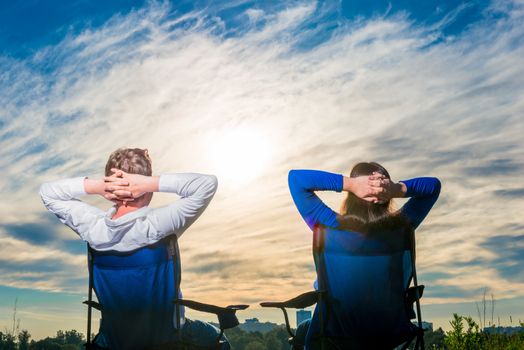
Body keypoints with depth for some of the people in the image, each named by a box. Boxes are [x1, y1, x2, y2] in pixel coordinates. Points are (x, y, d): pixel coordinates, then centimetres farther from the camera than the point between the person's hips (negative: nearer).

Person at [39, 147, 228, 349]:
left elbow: (47, 192, -5)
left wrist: (96, 186, -23)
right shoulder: (157, 226, -31)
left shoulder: (93, 226, -21)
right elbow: (208, 184, -29)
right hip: (167, 331, -3)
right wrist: (151, 183, -34)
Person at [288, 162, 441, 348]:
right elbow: (434, 184, -3)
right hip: (386, 333, 3)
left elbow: (296, 177, -18)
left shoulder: (332, 226, -26)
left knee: (303, 330, 33)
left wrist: (348, 183, -28)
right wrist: (399, 189, -22)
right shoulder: (401, 226, -18)